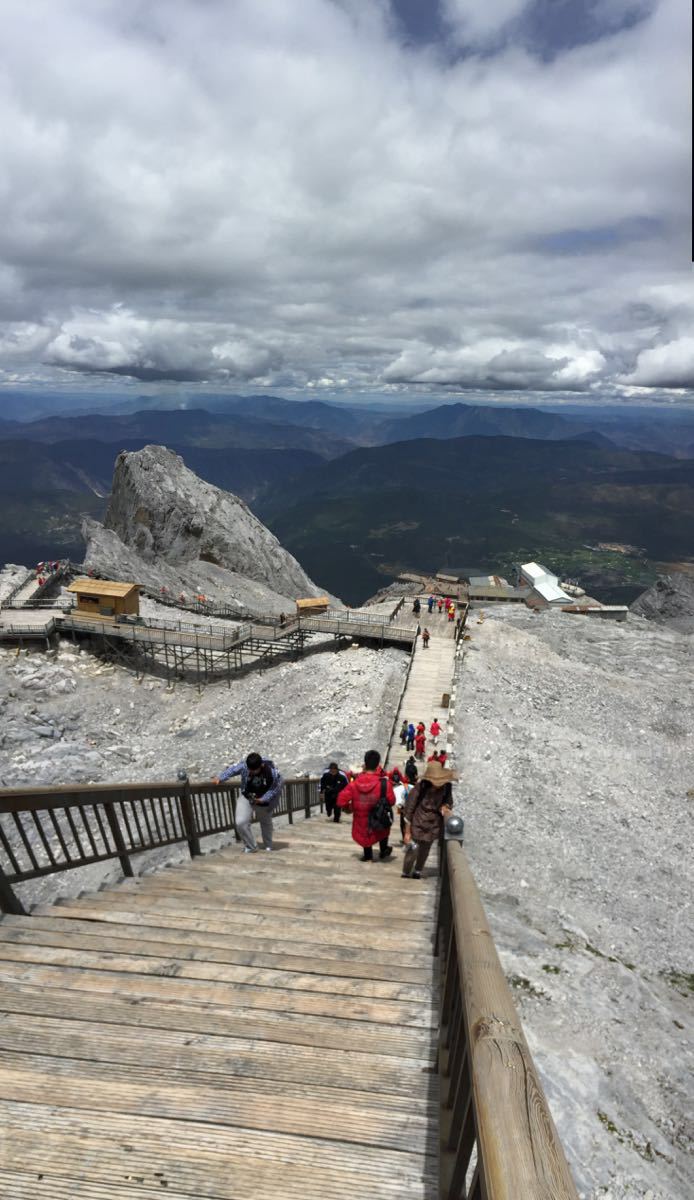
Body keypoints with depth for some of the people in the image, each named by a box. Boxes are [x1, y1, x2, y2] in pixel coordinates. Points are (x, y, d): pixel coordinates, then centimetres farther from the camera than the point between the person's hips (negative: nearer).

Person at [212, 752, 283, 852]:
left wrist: (264, 799, -23)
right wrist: (220, 777, -20)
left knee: (266, 823, 20)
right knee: (241, 823, -16)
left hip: (264, 802, -1)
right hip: (246, 799, 1)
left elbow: (276, 788, -17)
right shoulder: (243, 766, -27)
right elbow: (232, 769, -9)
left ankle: (268, 846, 48)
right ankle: (250, 847, 8)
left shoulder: (273, 772, -32)